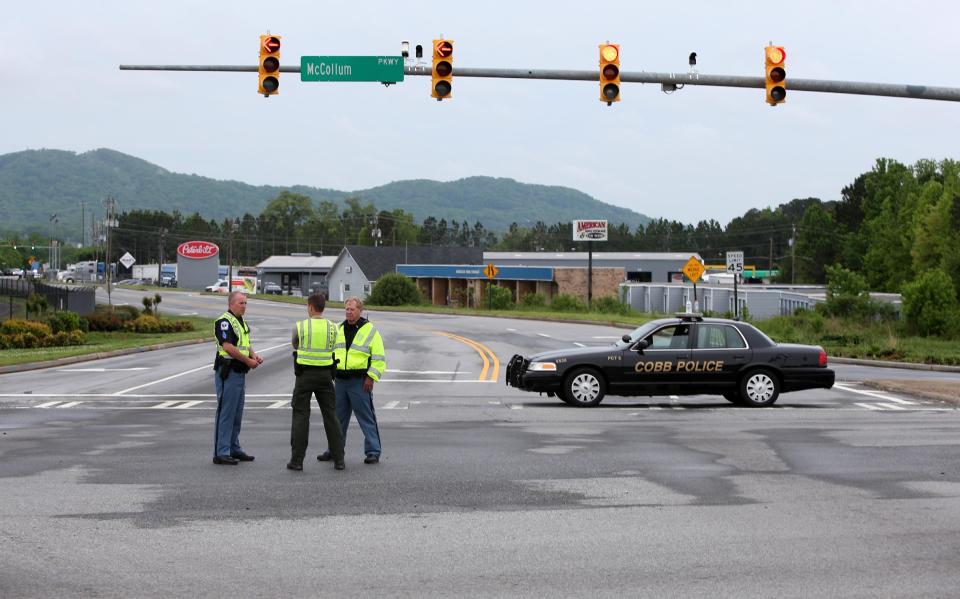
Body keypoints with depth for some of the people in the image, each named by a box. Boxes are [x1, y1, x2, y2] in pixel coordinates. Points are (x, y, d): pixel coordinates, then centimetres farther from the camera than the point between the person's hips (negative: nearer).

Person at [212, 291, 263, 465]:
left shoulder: (241, 321, 17)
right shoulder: (224, 321, -14)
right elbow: (228, 347, -22)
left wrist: (254, 355, 4)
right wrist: (248, 361, -16)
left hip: (239, 372, 10)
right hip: (227, 371, -10)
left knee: (237, 413, 14)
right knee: (226, 412, -8)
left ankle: (234, 449, 22)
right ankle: (221, 453, -6)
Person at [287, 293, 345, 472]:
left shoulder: (300, 327, -7)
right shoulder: (332, 328, -1)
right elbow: (332, 349, 8)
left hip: (305, 374, -2)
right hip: (325, 374, 2)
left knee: (300, 416, 3)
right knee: (331, 416, 9)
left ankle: (297, 460, 0)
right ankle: (339, 459, 8)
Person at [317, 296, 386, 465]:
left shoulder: (370, 330, -2)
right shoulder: (338, 329, 15)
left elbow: (379, 358, -5)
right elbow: (330, 353, 24)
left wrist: (371, 377, -12)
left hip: (360, 381, -6)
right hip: (340, 380, 6)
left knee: (366, 417, -5)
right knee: (338, 417, 11)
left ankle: (373, 452, -1)